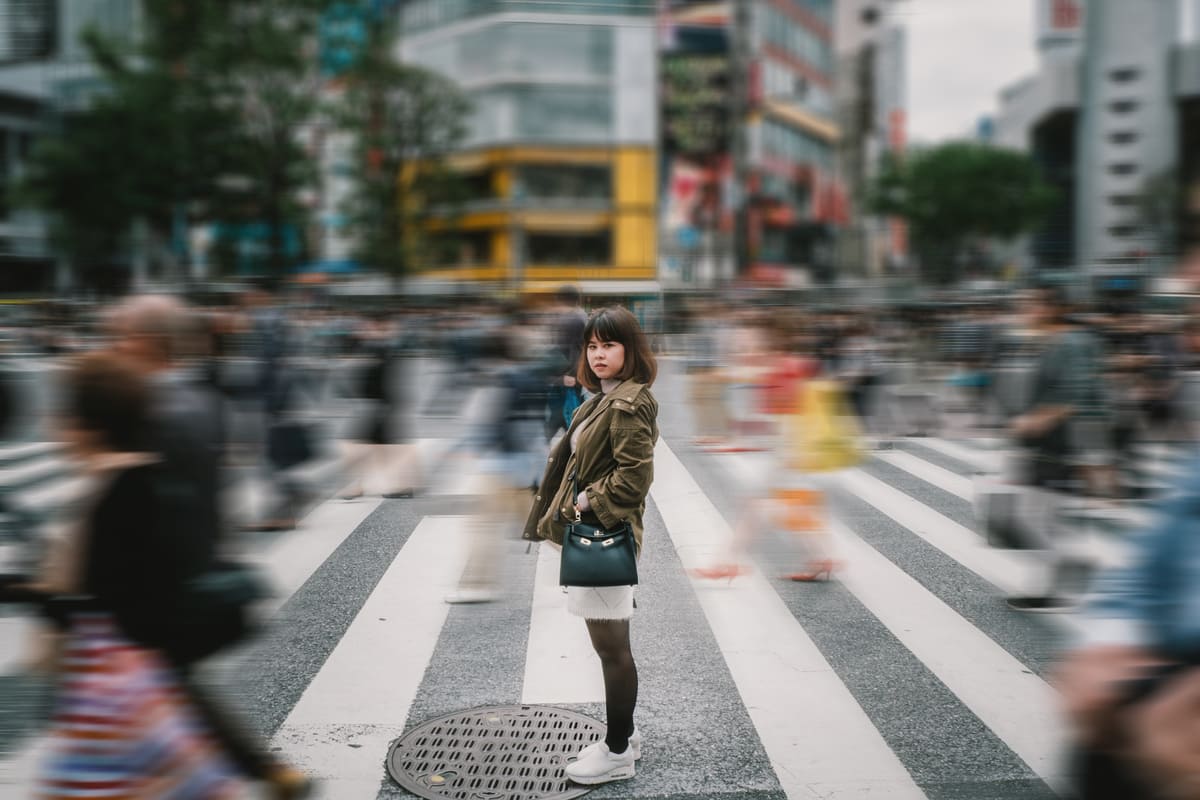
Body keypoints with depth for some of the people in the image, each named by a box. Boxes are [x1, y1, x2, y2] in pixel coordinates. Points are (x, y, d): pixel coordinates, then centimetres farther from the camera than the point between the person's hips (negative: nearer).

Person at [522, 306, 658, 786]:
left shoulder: (629, 404, -17)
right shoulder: (603, 400, 14)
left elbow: (635, 475, -23)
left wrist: (590, 502, -15)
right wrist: (562, 513, 13)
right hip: (591, 534, 10)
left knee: (611, 647, 0)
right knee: (611, 644, 18)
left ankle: (618, 752, 11)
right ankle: (623, 735, 30)